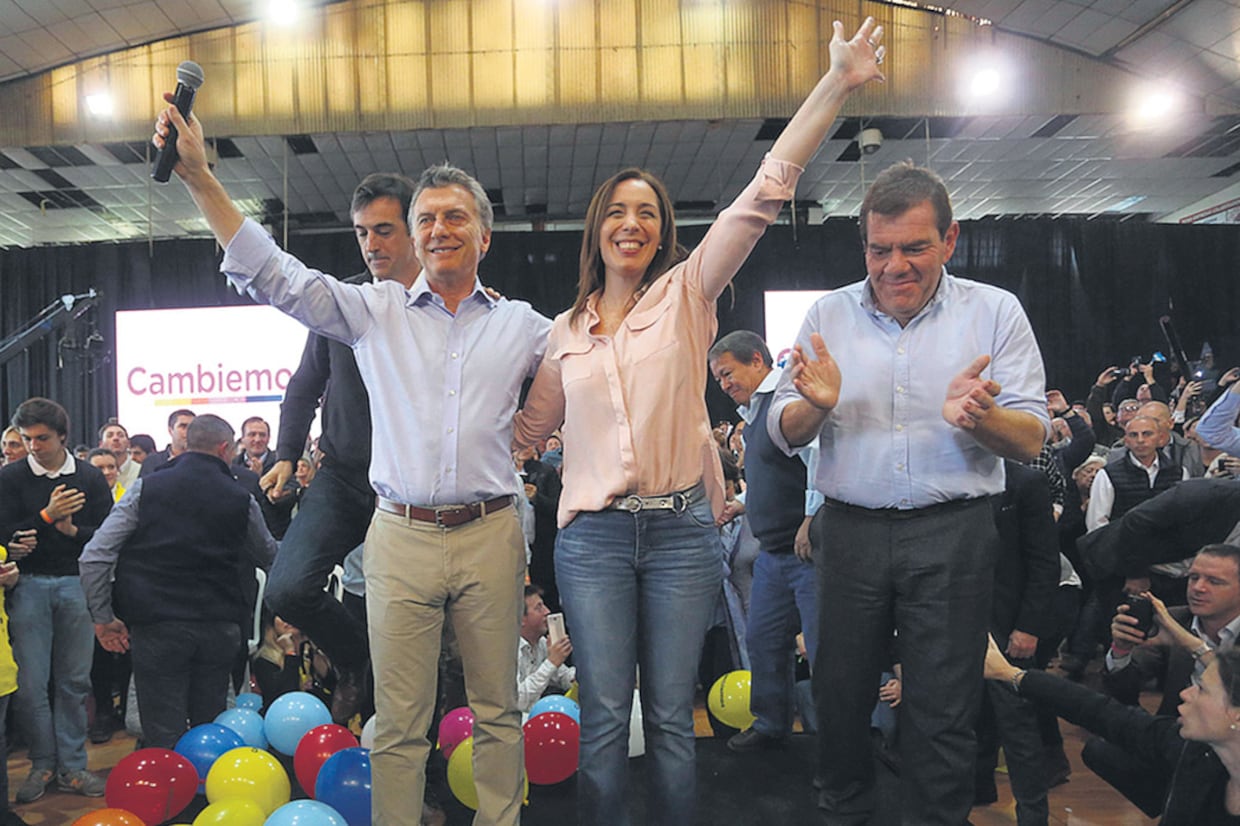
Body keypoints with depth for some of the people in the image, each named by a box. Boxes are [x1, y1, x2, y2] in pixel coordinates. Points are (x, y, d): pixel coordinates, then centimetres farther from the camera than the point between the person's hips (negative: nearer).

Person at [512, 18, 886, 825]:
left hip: (681, 528, -1)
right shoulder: (567, 329, 10)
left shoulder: (688, 293, 3)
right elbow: (533, 424, 20)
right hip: (594, 536, 2)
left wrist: (837, 84, -13)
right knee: (605, 718, 3)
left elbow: (765, 193, -6)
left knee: (672, 718, 7)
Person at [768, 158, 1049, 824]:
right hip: (849, 530, 2)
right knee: (839, 693, 12)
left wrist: (979, 418, -25)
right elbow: (784, 433, 4)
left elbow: (1031, 440, -3)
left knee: (942, 708, 6)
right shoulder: (829, 313, 5)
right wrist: (816, 404, -18)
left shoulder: (994, 312, 1)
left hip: (953, 536, -1)